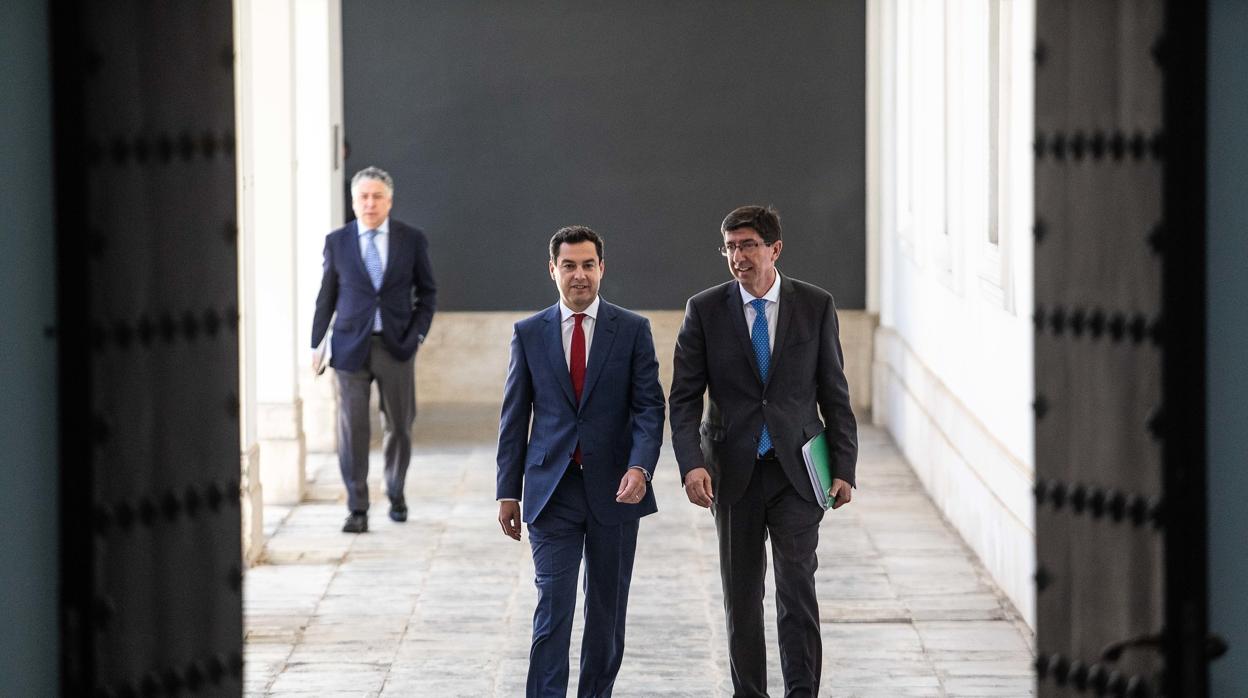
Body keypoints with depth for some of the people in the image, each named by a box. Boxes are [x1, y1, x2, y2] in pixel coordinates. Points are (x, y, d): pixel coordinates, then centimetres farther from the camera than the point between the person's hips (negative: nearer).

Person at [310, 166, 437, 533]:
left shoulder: (412, 240, 2)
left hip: (396, 346, 0)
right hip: (351, 346, 0)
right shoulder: (337, 241, 3)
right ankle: (357, 509, 0)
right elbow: (327, 296, 7)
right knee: (352, 429, -4)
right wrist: (316, 344, 3)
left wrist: (417, 334, -3)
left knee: (398, 426, 9)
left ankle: (396, 494, 31)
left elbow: (427, 292, 8)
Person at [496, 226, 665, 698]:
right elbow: (515, 415, 7)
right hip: (552, 491, -1)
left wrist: (640, 467, -19)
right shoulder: (529, 333, 5)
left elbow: (649, 406, -3)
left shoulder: (632, 330, 3)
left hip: (614, 490, 1)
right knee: (553, 609, -9)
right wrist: (508, 490, 4)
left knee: (608, 611, 9)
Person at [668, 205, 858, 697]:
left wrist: (844, 468, 0)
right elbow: (684, 397, -2)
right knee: (741, 596, 8)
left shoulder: (816, 306, 1)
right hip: (733, 472, 1)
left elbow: (835, 395, 5)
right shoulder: (705, 310, 0)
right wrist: (692, 465, -15)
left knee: (797, 587, -11)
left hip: (797, 471, -1)